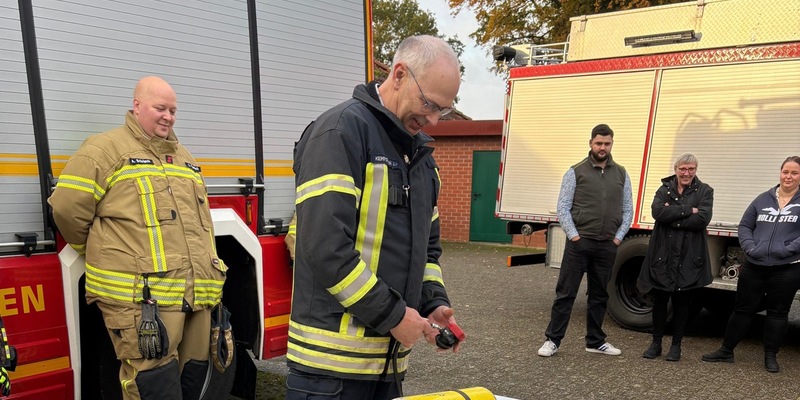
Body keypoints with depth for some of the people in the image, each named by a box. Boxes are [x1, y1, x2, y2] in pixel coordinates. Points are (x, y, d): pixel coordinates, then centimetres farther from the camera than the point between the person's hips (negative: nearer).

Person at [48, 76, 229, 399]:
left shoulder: (184, 158, 23)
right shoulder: (106, 149, -1)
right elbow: (67, 207, -5)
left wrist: (211, 277, 25)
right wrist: (106, 255, 7)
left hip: (196, 298, 7)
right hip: (139, 298, -7)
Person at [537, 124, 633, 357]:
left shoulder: (621, 174, 11)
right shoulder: (576, 172, -1)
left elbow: (627, 210, 12)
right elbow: (563, 208, -4)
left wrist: (618, 237, 2)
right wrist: (573, 235, -11)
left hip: (607, 246, 4)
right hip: (579, 243, -4)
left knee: (599, 295, 14)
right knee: (565, 293, 0)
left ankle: (595, 341, 26)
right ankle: (553, 340, 8)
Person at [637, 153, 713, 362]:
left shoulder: (704, 191, 2)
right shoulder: (664, 189, 7)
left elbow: (702, 219, -15)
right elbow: (658, 212, -13)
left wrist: (672, 216, -13)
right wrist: (688, 210, -17)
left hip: (689, 258, -1)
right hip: (662, 256, 1)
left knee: (681, 302, 10)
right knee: (659, 301, 9)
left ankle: (676, 345, 24)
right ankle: (656, 343, 22)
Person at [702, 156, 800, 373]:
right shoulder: (763, 199, 7)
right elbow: (745, 225, 9)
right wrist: (750, 248, -6)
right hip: (754, 266, 2)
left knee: (778, 312, 10)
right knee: (742, 308, 10)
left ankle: (771, 357, 24)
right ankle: (726, 350, 20)